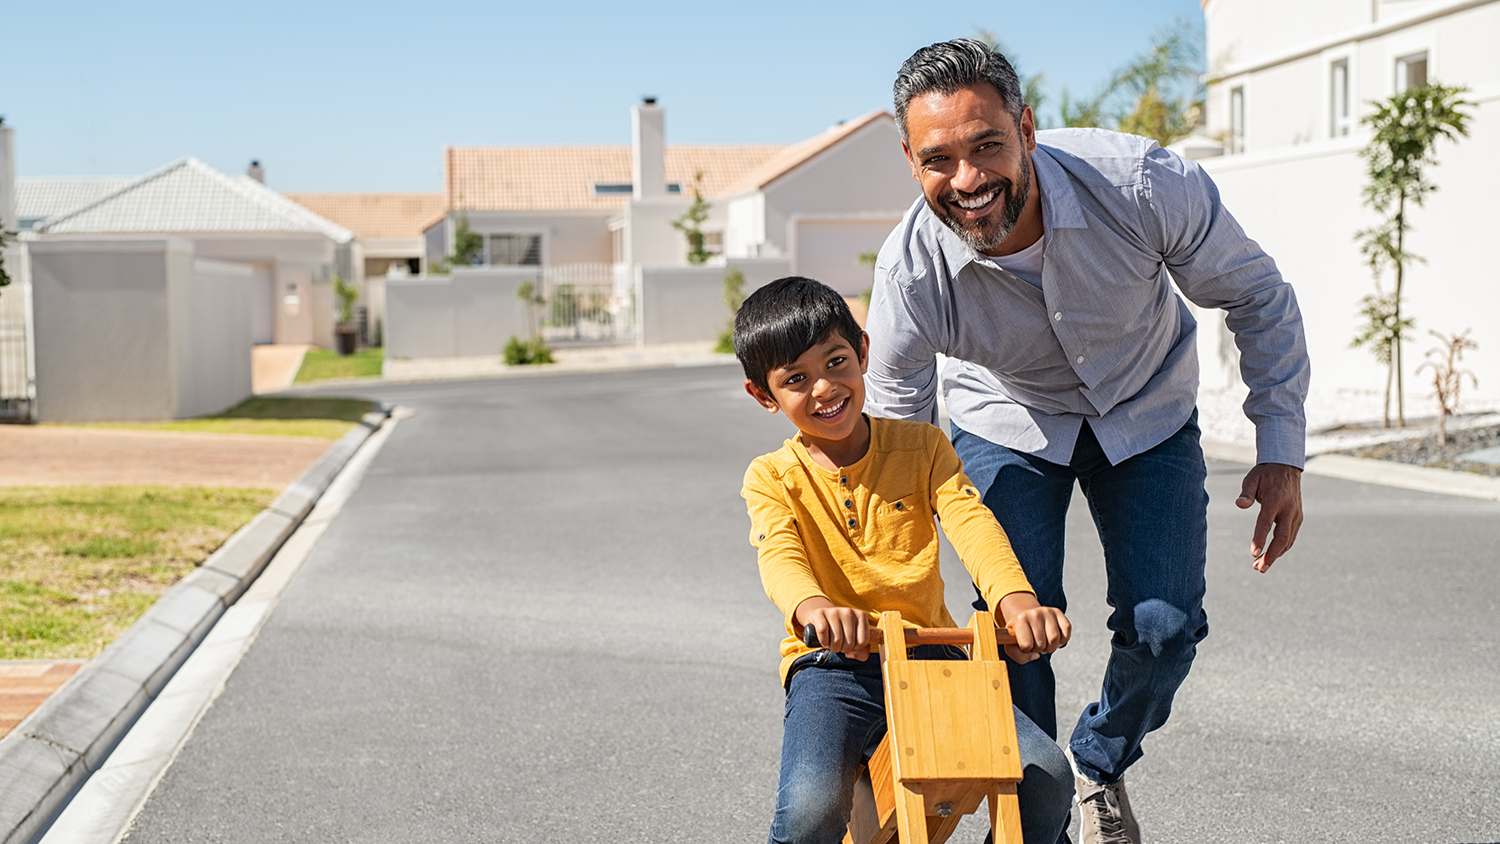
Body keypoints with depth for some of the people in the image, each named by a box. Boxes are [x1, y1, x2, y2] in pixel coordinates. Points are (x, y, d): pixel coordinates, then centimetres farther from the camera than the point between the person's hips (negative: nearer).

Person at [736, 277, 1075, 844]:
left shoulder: (922, 446, 7)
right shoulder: (771, 477, 2)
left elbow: (971, 522, -10)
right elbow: (779, 555, -19)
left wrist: (1017, 602, -32)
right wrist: (814, 607, -45)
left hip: (928, 654, 2)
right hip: (831, 668, -2)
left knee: (1047, 777, -16)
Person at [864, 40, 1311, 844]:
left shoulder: (1144, 185, -34)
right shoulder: (910, 268, -31)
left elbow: (1257, 298, -15)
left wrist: (1281, 452, -16)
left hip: (1146, 412, 1)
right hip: (1007, 422, 0)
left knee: (1164, 625, -8)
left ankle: (1099, 765, 24)